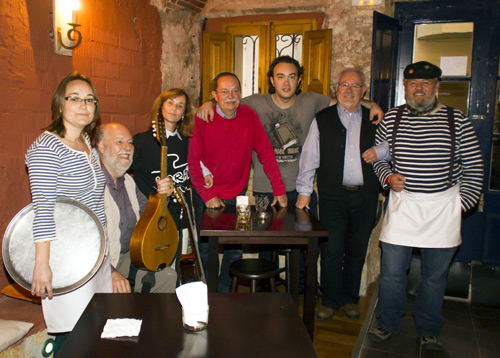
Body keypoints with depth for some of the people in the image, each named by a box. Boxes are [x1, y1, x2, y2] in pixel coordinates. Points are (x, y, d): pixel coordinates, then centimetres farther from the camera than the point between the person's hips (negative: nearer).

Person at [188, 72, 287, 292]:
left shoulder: (249, 115, -4)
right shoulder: (202, 118, -11)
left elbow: (265, 152, -2)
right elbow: (193, 160, -11)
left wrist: (279, 188, -7)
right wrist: (207, 195, -17)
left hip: (236, 196, 2)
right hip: (207, 198, -2)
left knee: (235, 250, 9)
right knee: (206, 249, 9)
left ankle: (224, 292, 31)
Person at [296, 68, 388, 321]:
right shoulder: (322, 119, 5)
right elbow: (310, 157, 5)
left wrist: (379, 151, -7)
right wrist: (304, 191, 1)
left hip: (365, 196, 2)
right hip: (333, 196, -2)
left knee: (357, 250, 10)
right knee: (331, 250, -2)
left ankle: (350, 299, 28)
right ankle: (331, 300, 17)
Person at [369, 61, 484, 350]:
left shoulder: (457, 121, 0)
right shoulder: (392, 118, 4)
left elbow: (474, 166, 4)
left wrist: (462, 202, -2)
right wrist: (388, 177, -6)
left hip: (443, 208, 0)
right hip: (403, 204, 1)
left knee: (435, 275, 10)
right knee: (392, 271, 4)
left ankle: (429, 332, 30)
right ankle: (389, 324, 26)